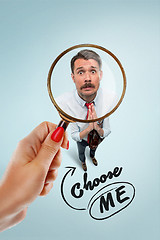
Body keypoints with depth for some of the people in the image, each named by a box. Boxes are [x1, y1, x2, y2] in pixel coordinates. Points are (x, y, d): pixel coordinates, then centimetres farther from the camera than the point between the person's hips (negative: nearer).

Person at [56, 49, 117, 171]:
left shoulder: (112, 98, -32)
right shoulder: (62, 102, -37)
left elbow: (107, 131, -20)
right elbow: (74, 136, -25)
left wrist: (98, 128, -40)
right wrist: (88, 128, -43)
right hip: (81, 139, -2)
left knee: (94, 149, 36)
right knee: (81, 152, 32)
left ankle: (92, 156, 71)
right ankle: (83, 161, 67)